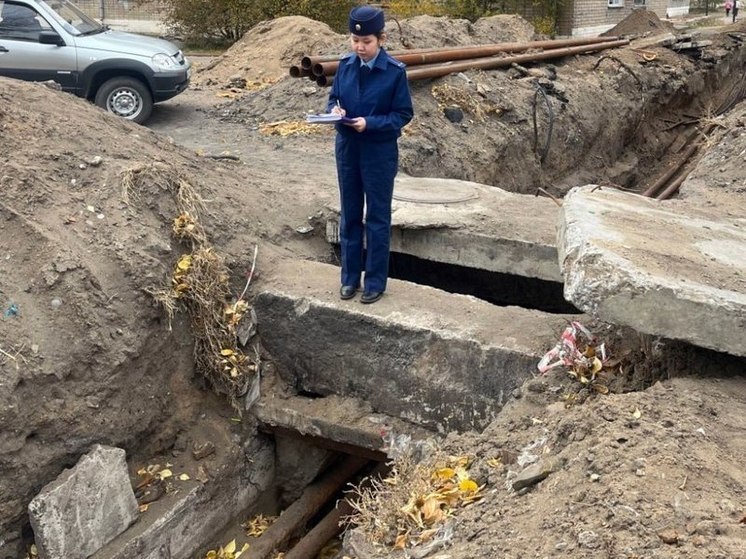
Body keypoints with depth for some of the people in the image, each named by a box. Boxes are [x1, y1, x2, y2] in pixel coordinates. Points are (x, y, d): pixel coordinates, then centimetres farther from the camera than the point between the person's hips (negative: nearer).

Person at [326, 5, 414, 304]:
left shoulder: (395, 71, -12)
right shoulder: (345, 65, 0)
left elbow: (403, 114, -9)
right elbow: (334, 98, 11)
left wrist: (370, 123, -22)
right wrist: (334, 110, -13)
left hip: (380, 152, -4)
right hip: (347, 149, 4)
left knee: (377, 217, 5)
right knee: (349, 215, 12)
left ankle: (375, 281, 16)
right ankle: (350, 277, 25)